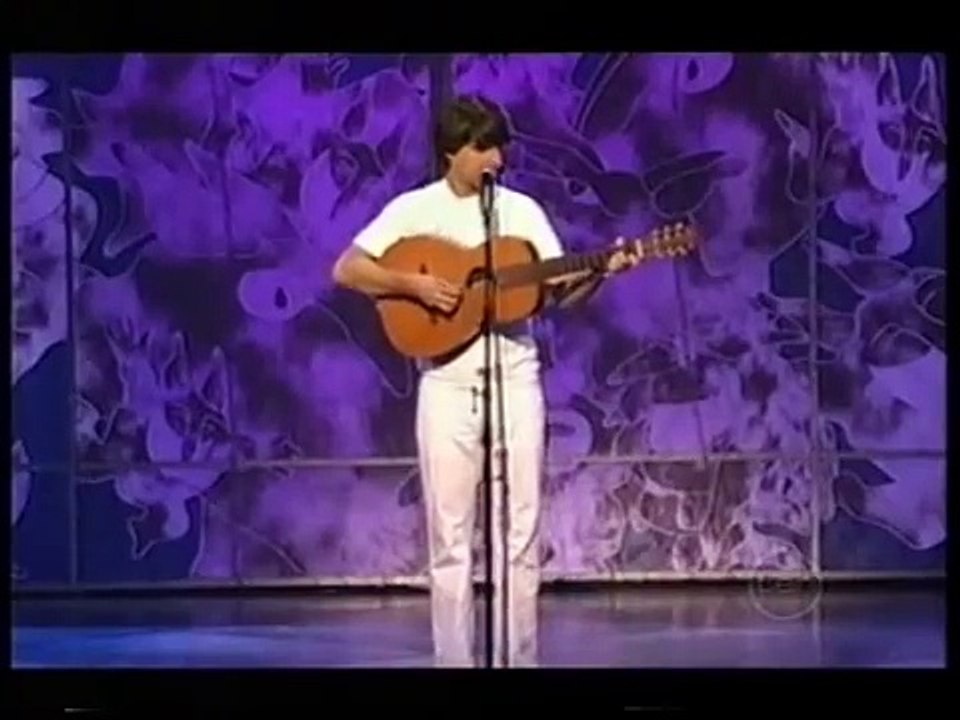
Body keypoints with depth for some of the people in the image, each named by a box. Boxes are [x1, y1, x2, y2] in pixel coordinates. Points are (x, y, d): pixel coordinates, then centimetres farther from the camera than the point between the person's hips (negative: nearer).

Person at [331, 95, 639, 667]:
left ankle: (520, 660, 8)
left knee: (521, 533, 2)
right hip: (450, 385, -2)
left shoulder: (523, 210, 8)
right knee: (451, 535, 1)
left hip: (515, 380, 2)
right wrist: (412, 284, -15)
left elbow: (561, 294, 4)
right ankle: (455, 661, 7)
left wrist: (601, 272, -15)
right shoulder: (415, 209, 1)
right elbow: (346, 270, -3)